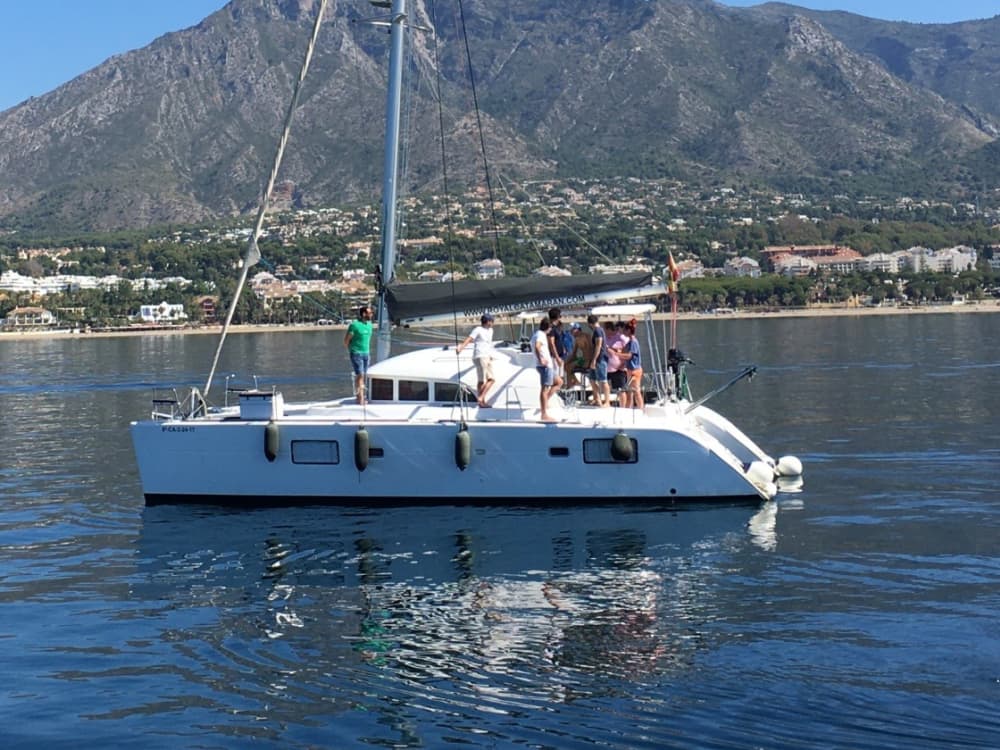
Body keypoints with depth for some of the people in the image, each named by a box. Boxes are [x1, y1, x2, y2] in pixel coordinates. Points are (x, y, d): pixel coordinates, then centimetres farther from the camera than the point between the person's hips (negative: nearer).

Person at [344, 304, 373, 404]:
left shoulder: (369, 325, 10)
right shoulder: (354, 325, -12)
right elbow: (346, 340, -6)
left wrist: (368, 352, 16)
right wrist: (352, 350, 3)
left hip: (366, 354, 7)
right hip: (357, 354, -7)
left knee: (364, 376, 7)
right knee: (360, 375, -12)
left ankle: (360, 398, 13)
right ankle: (360, 400, -13)